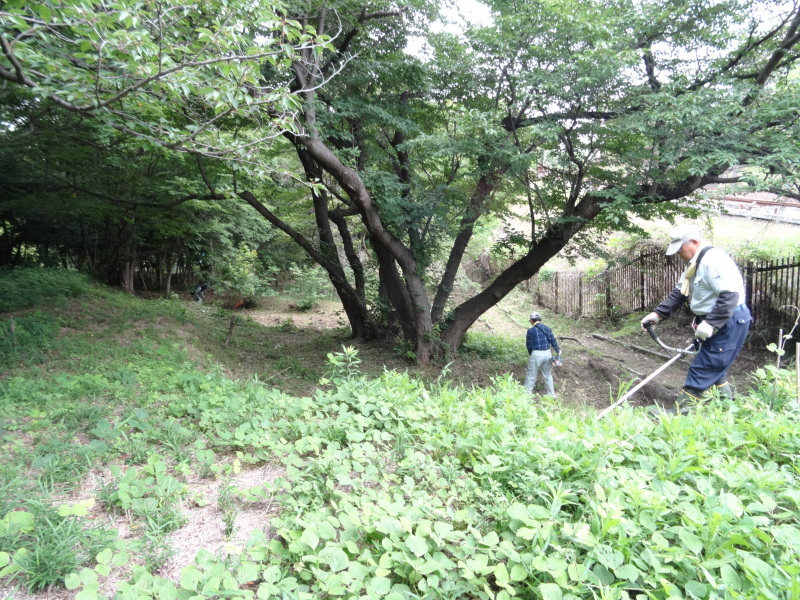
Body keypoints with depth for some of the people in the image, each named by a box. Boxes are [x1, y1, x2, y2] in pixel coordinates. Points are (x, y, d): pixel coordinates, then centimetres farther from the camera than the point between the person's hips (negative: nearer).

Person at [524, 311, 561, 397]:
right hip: (548, 353, 5)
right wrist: (558, 350, 26)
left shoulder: (531, 331, -9)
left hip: (536, 354, -5)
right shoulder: (548, 329, 5)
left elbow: (529, 345, -3)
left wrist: (531, 354, 15)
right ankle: (552, 395, 28)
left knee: (531, 376, 8)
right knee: (548, 376, 20)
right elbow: (553, 342, 9)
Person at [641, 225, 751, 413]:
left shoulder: (714, 260, -22)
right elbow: (679, 293, 15)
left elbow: (731, 295, -29)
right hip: (714, 323, 10)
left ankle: (683, 409, -3)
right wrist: (658, 314, 4)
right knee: (713, 366, 20)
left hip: (729, 322, -10)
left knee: (703, 369, -7)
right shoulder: (694, 264, 13)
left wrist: (710, 323, -31)